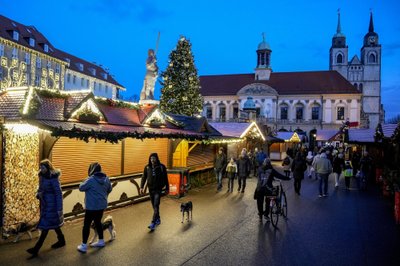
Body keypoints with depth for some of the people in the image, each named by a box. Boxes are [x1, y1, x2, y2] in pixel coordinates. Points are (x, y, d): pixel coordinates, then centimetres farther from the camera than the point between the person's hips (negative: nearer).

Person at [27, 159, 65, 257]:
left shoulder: (53, 178, -19)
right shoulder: (42, 177, 4)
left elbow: (58, 194, -18)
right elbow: (41, 189, 18)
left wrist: (59, 208, -19)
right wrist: (38, 194, -6)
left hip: (51, 205, -9)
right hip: (45, 204, 9)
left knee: (45, 226, -4)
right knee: (53, 223, 19)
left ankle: (36, 249, 0)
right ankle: (61, 240, 34)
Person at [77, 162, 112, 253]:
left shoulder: (91, 179, -20)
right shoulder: (106, 178, 1)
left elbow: (81, 188, -12)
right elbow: (109, 189, 13)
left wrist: (86, 181, 3)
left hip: (92, 206, -7)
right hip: (102, 205, 7)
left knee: (87, 224, 3)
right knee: (98, 222, 22)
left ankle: (84, 246, 7)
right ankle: (101, 241, 32)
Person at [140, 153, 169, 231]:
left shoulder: (161, 167, -7)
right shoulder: (147, 167, 1)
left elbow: (165, 178, -1)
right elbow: (144, 177, 5)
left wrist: (167, 189, 1)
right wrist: (141, 187, -6)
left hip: (158, 189, -4)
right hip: (151, 189, 4)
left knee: (156, 206, -11)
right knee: (154, 206, 13)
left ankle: (153, 223, -12)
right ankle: (158, 219, 30)